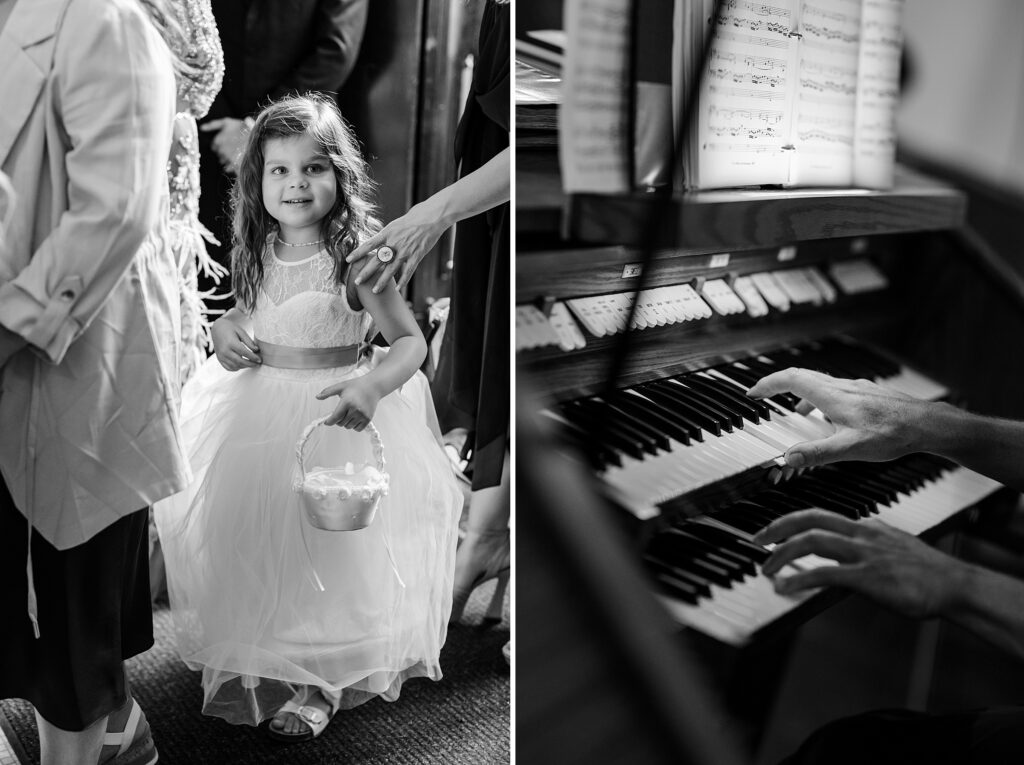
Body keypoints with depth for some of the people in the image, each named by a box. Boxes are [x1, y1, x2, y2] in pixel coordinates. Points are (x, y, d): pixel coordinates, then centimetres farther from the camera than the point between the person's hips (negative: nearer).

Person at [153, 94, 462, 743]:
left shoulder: (354, 256, -18)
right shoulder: (260, 249, 1)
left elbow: (411, 340, -21)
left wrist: (371, 386, -39)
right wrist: (226, 328, -4)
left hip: (329, 414, -6)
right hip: (256, 406, 6)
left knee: (325, 541, -3)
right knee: (247, 534, 12)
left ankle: (322, 682, 18)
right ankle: (255, 658, 36)